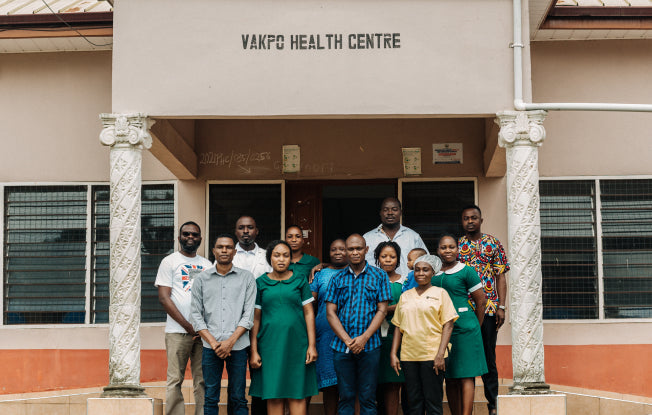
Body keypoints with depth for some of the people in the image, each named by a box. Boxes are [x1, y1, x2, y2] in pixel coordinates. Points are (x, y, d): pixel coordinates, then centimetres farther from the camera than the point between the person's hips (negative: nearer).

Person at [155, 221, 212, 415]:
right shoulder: (170, 261, 6)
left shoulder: (207, 265, 18)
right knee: (175, 380, -5)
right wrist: (188, 326, -9)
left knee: (203, 381, 2)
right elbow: (164, 298, -3)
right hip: (178, 331, -3)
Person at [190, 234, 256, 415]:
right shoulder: (201, 279, 9)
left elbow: (248, 315, 1)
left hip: (237, 346, -1)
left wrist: (230, 341, -9)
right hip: (210, 347, 1)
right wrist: (213, 342, -6)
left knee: (238, 398, 2)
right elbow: (196, 315, 6)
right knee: (211, 398, 3)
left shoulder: (247, 278, 6)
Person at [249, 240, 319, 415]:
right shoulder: (260, 283, 7)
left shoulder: (299, 281, 7)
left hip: (296, 344, 0)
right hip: (270, 346, 0)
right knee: (273, 396, 0)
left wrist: (312, 345, -2)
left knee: (297, 396, -1)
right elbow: (255, 318, 6)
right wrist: (254, 351, 0)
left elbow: (309, 313, 5)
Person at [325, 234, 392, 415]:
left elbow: (382, 310, 1)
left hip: (369, 346, -1)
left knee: (368, 398, 1)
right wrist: (347, 340, -8)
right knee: (345, 397, 4)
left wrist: (364, 337, -11)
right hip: (341, 346, 1)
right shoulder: (337, 279, 9)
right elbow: (330, 312, 5)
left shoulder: (379, 276, 6)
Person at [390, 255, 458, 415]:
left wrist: (440, 355, -12)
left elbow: (448, 325, -2)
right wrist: (393, 354, 7)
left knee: (433, 402, -2)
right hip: (408, 356, 4)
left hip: (432, 355, -4)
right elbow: (398, 327, 16)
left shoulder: (440, 293, 4)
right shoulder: (405, 296, 16)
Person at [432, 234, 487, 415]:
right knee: (450, 379, 7)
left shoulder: (466, 271, -3)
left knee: (465, 376, -6)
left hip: (464, 327, -5)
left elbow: (481, 300, 0)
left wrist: (474, 328, 5)